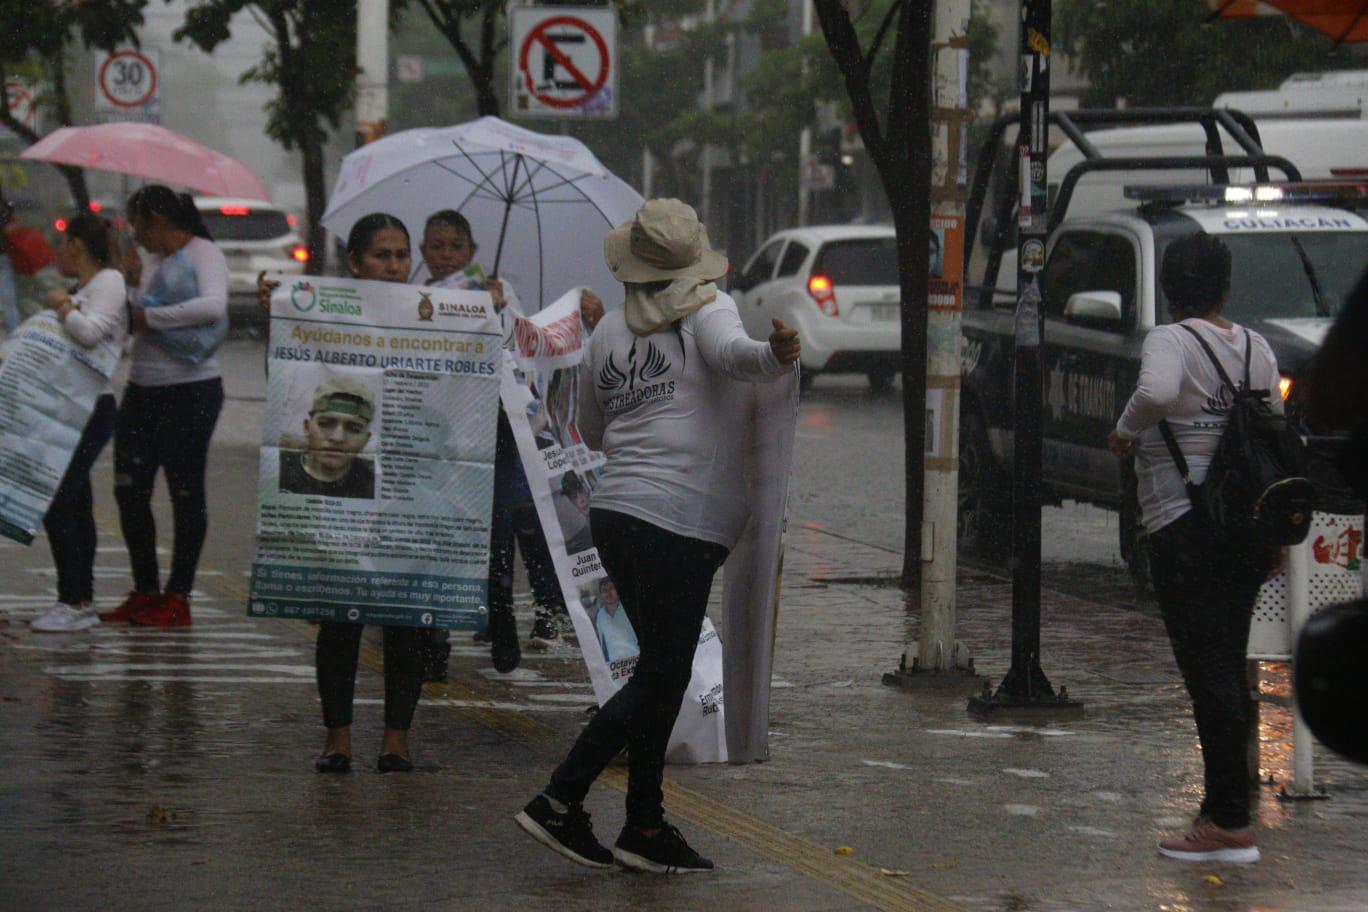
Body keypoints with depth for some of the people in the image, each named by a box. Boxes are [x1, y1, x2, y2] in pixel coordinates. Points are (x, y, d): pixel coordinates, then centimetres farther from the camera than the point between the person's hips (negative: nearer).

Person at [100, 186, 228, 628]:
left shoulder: (204, 254, -9)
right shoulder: (153, 259, 15)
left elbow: (212, 306, -28)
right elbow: (128, 323, 19)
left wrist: (149, 317, -20)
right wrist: (130, 281, 4)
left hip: (191, 392, -9)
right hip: (141, 391, 9)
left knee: (185, 492, -2)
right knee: (129, 491, 7)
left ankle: (177, 597, 3)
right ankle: (145, 590, 16)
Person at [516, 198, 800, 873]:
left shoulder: (608, 332, 14)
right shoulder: (707, 310, -2)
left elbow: (592, 431, 25)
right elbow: (730, 351, -27)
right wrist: (774, 356, -47)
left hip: (617, 513, 7)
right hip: (679, 523, -7)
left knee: (662, 672, 14)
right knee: (660, 679, -1)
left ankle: (645, 829, 13)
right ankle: (558, 803, -5)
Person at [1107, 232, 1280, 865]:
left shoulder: (1171, 341, -10)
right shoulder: (1256, 348, 9)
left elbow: (1156, 392, -33)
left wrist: (1125, 431, -12)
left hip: (1185, 528, -7)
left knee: (1208, 673, -6)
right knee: (1229, 669, 15)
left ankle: (1231, 825, -7)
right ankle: (1222, 806, 22)